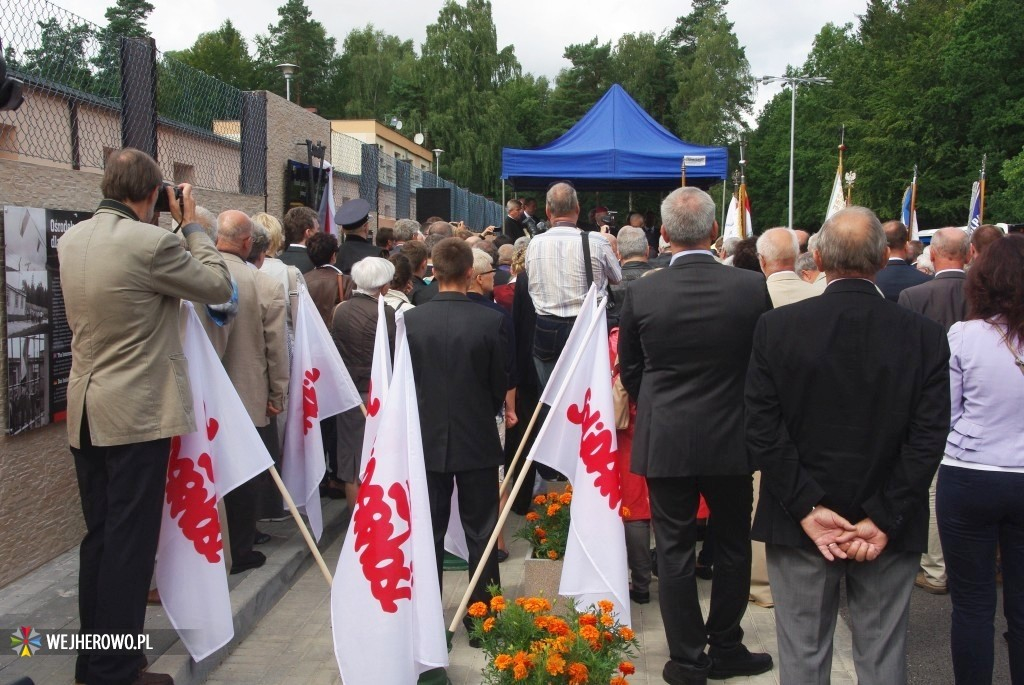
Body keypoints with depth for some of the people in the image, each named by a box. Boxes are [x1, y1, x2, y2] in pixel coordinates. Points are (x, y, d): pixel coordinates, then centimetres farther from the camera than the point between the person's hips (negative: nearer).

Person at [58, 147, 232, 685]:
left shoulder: (71, 240, 7)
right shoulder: (151, 242, -18)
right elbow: (218, 285, -6)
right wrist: (191, 225, 4)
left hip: (86, 413, 8)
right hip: (137, 414, -8)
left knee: (98, 537, 17)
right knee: (130, 543, 1)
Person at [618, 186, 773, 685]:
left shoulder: (640, 293, -9)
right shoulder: (751, 288, -10)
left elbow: (629, 371, 3)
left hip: (664, 440, 0)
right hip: (731, 439, 1)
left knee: (675, 550, 9)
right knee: (732, 546, 17)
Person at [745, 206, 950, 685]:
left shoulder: (776, 327, -9)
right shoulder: (925, 337, -7)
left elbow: (763, 429, -11)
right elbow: (927, 440, -10)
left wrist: (808, 508, -8)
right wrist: (884, 520, -8)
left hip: (799, 524, 0)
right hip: (890, 534, 1)